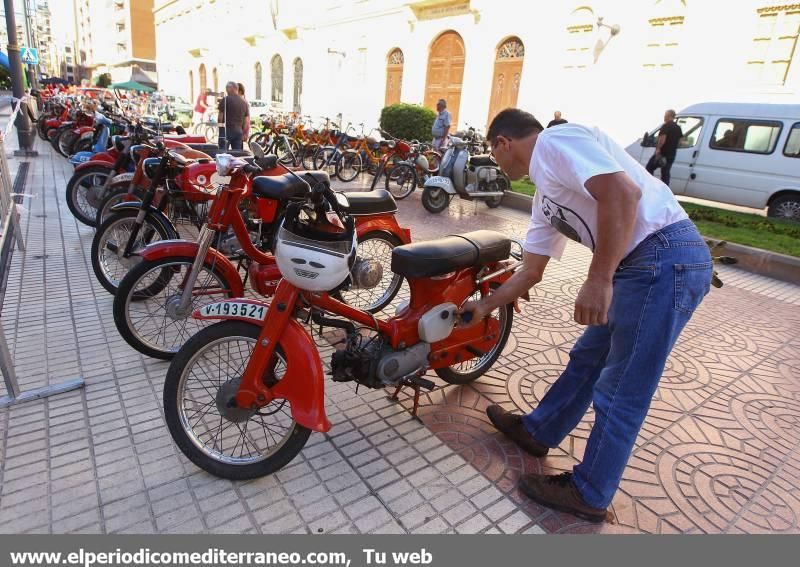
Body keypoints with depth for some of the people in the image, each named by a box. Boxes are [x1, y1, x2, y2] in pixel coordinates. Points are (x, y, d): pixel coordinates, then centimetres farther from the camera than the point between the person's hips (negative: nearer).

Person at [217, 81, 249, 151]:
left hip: (226, 130, -5)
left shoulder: (225, 99, -6)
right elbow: (246, 121, 10)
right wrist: (245, 134, 15)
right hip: (239, 131, 5)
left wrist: (220, 126, 8)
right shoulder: (244, 102, 11)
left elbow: (220, 116, -7)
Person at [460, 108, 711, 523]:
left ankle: (588, 494, 20)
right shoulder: (545, 192, 21)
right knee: (587, 359, 20)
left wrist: (599, 279, -23)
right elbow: (530, 272, 25)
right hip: (642, 265, 10)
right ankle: (537, 431, 39)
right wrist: (483, 307, 31)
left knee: (620, 392, 2)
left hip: (665, 259, -10)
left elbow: (623, 192, -23)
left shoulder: (555, 141, -7)